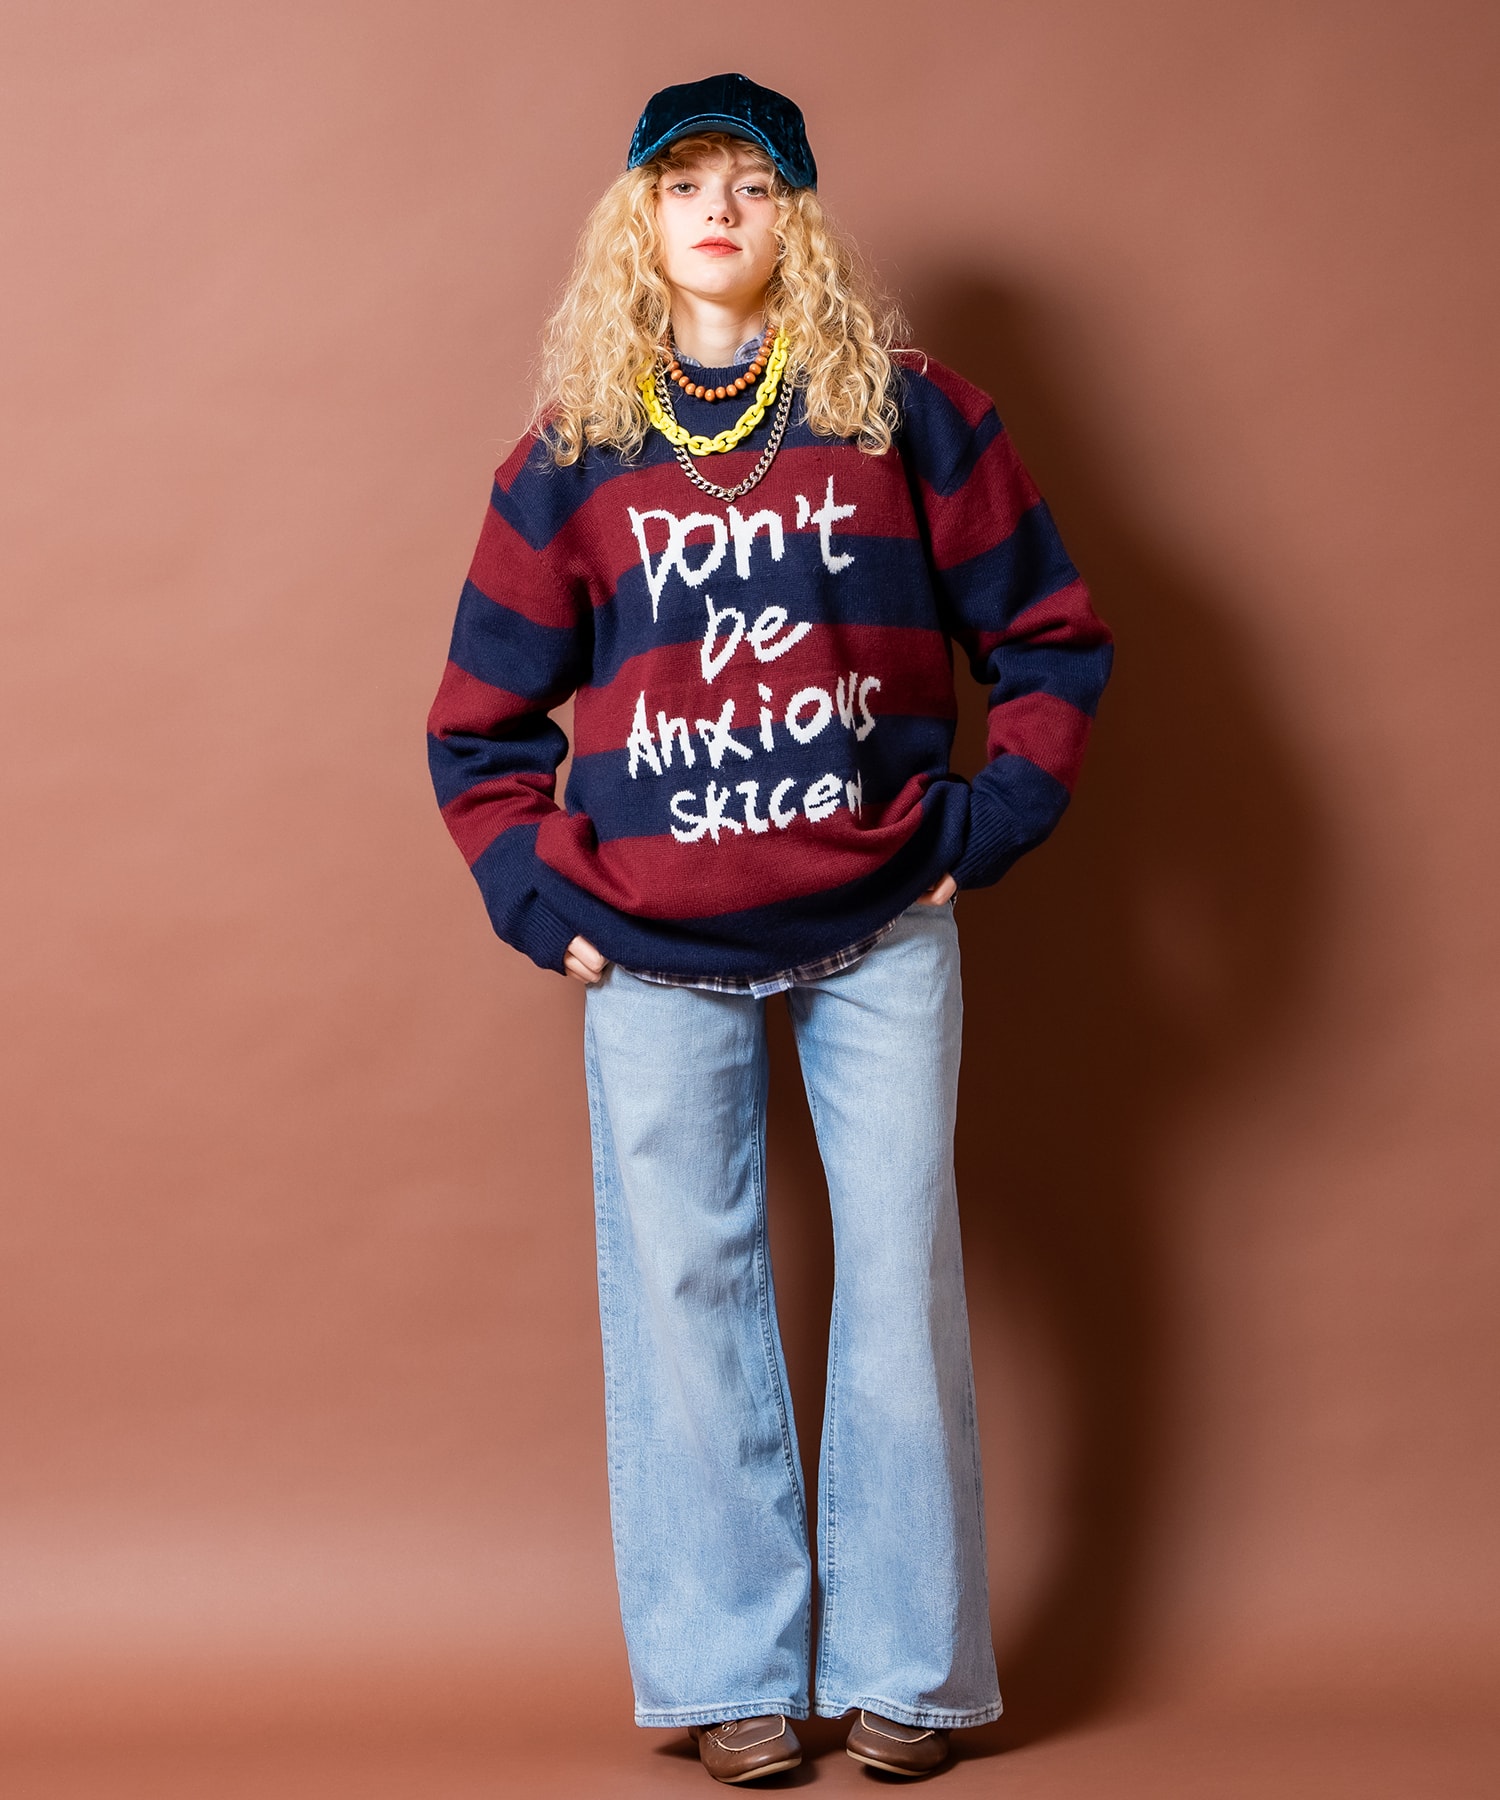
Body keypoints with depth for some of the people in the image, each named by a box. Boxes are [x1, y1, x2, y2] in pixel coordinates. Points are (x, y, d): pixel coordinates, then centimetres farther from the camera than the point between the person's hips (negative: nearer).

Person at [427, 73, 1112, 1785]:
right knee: (687, 1293, 5)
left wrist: (984, 828, -3)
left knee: (901, 1277, 4)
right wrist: (540, 901, 0)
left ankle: (906, 1661, 17)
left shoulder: (905, 413, 1)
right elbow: (479, 723, 10)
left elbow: (1050, 638, 6)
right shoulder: (571, 456, 5)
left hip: (879, 936, -1)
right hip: (658, 963, 1)